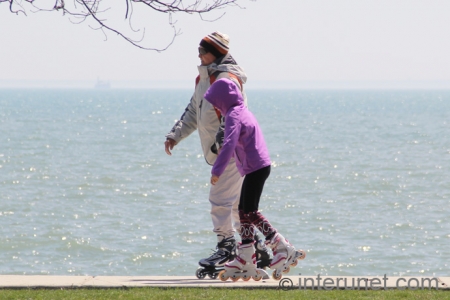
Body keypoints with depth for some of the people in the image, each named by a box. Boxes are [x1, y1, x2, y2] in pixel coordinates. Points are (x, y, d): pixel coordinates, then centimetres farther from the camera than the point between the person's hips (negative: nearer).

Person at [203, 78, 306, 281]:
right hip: (259, 166, 10)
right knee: (245, 211, 12)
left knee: (249, 212, -7)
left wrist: (217, 171, -30)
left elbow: (229, 144, -26)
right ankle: (245, 260, 13)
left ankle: (283, 249, -7)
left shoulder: (233, 116, -14)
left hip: (255, 168, -10)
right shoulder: (243, 112, 17)